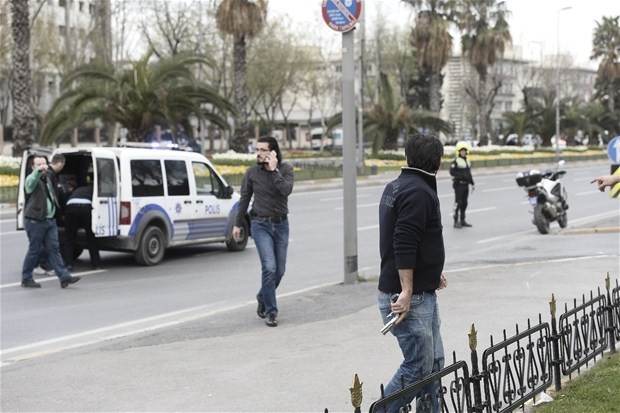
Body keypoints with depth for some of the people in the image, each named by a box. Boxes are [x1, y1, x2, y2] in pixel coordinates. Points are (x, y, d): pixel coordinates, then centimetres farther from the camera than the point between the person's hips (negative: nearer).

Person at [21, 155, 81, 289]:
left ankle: (64, 277, 0)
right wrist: (39, 170, -52)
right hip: (35, 221, -7)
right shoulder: (32, 179, -9)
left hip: (50, 220, 7)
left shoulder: (47, 180, 17)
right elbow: (31, 182, -35)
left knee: (53, 249, 4)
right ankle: (26, 279, 11)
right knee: (34, 250, -1)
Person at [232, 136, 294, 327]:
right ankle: (271, 312, -5)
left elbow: (286, 190, -23)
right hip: (261, 225, -2)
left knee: (279, 270, 9)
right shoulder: (252, 172, -2)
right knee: (269, 268, -14)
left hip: (281, 225, 2)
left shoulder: (286, 169, -4)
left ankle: (263, 298, 36)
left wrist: (274, 170, -23)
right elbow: (244, 199, 7)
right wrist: (237, 224, 10)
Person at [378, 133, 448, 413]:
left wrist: (431, 273, 28)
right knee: (417, 367, -6)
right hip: (410, 296, -10)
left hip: (423, 294, 10)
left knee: (433, 362, 14)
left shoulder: (396, 187, 15)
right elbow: (404, 244, -24)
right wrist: (407, 290, -25)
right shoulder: (419, 192, -16)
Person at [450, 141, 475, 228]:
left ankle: (462, 220, 18)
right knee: (458, 203, -8)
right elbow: (452, 172, -17)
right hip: (458, 184, -7)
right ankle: (456, 221, -5)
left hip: (465, 185, 7)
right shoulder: (456, 161, -9)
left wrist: (472, 184, 18)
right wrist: (462, 175, -23)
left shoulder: (467, 161, 15)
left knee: (464, 203, 10)